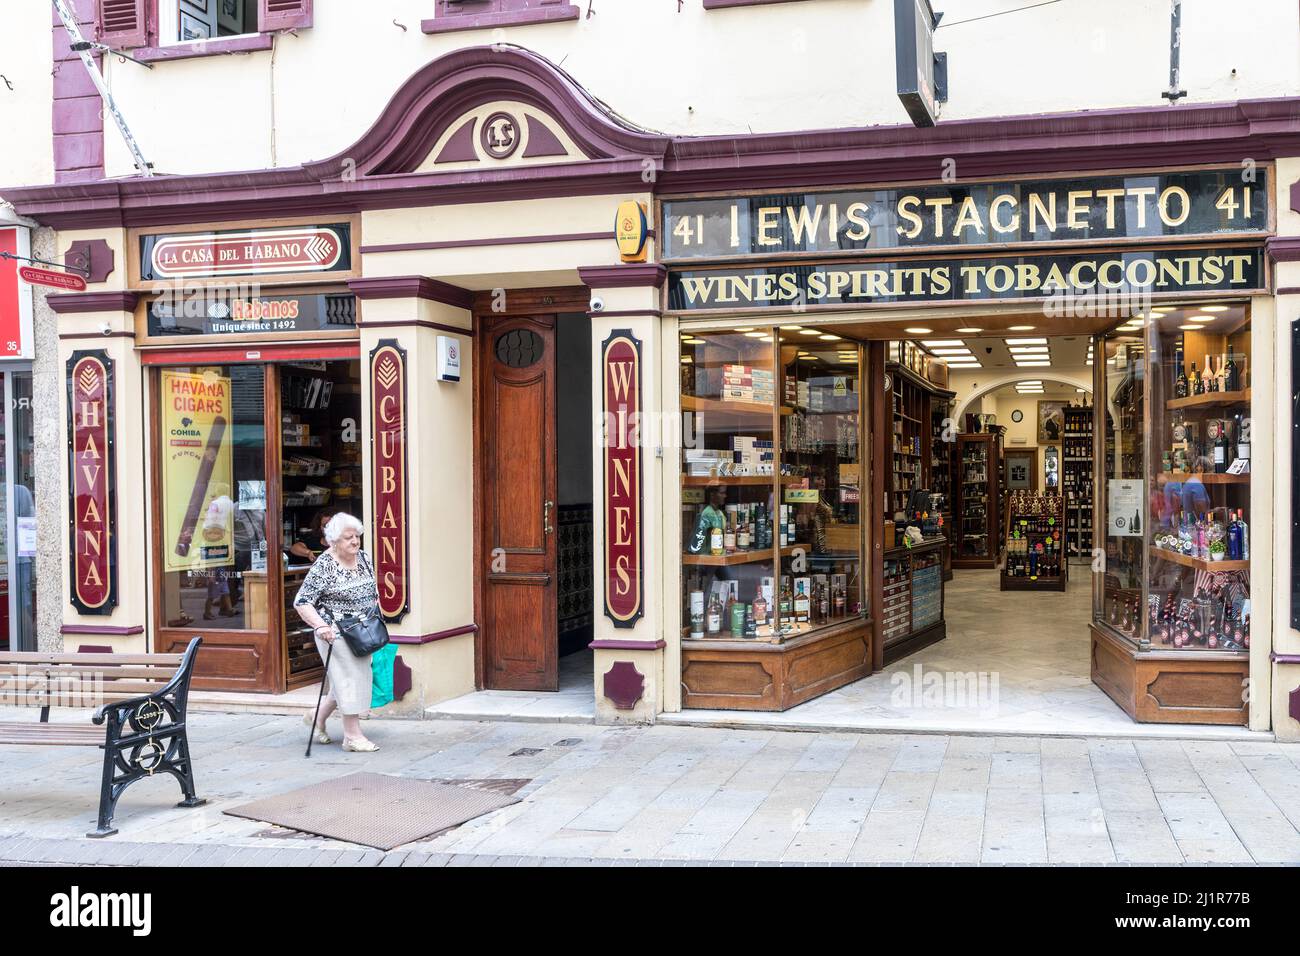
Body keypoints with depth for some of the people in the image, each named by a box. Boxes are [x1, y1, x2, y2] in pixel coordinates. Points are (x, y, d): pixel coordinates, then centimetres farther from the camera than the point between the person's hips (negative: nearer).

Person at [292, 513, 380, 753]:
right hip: (336, 632, -7)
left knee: (354, 678, 14)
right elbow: (301, 602, -16)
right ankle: (353, 736, 5)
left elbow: (374, 593, 19)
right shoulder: (324, 566, -15)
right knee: (349, 679, -5)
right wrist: (320, 626, -28)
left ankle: (318, 717, 34)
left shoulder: (364, 558, 6)